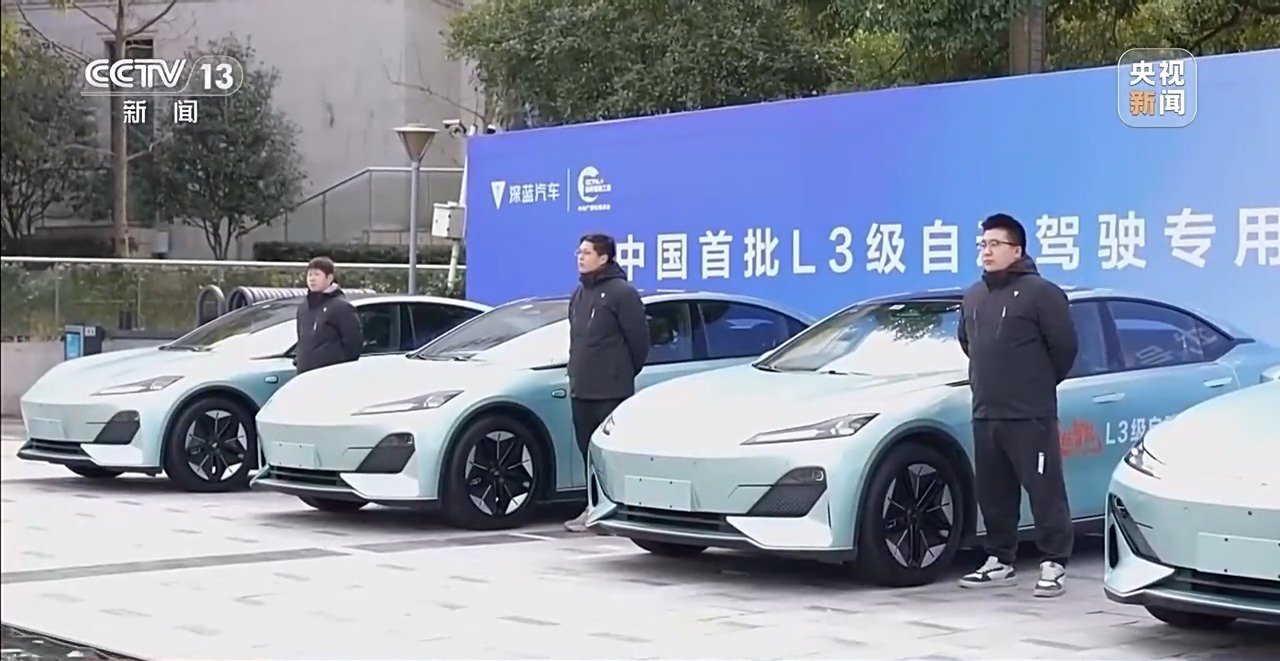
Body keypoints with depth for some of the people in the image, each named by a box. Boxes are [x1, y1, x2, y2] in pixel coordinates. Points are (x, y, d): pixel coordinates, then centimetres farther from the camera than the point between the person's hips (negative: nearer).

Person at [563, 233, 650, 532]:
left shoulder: (622, 293, -9)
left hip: (611, 392, -8)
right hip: (581, 390, 8)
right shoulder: (579, 294, 17)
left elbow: (639, 339, -9)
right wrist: (579, 372, 17)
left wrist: (625, 373, 1)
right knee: (588, 450, 10)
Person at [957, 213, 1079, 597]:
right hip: (985, 414, 7)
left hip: (1030, 415, -7)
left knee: (1045, 490, -5)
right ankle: (1000, 561, 21)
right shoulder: (973, 297, 14)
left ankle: (1054, 565, -2)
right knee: (993, 493, 11)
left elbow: (1064, 345, -9)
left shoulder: (1040, 292, -9)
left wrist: (1041, 384, 3)